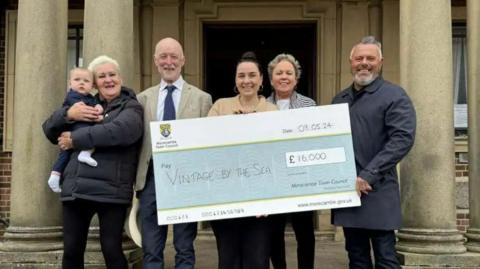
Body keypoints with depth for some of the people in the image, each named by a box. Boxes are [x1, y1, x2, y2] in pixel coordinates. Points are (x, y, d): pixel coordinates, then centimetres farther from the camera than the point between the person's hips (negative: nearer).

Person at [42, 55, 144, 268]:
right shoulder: (85, 106, 21)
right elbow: (49, 130, 18)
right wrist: (68, 114, -4)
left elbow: (120, 130, -17)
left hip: (111, 190, -4)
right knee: (71, 250, 7)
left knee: (112, 250, -1)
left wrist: (75, 139, -10)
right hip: (76, 189, 5)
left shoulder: (130, 107, 6)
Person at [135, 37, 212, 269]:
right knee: (151, 250, 8)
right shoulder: (143, 98, 10)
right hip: (152, 177, 2)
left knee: (185, 249, 8)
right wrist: (136, 178, 3)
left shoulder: (201, 98, 3)